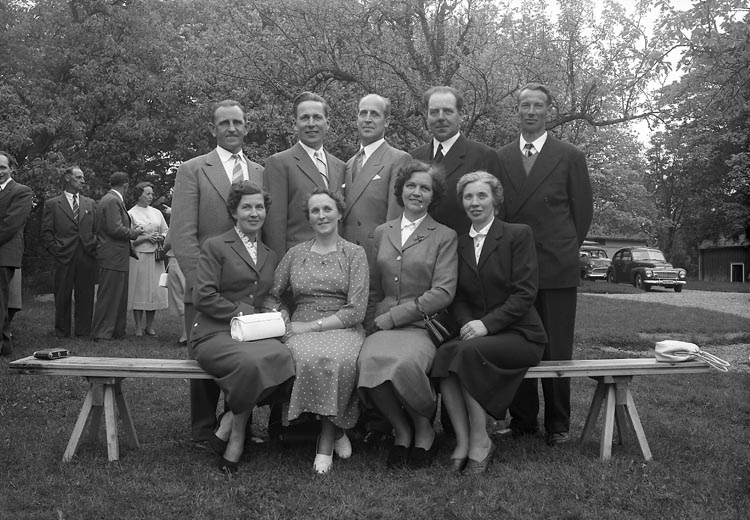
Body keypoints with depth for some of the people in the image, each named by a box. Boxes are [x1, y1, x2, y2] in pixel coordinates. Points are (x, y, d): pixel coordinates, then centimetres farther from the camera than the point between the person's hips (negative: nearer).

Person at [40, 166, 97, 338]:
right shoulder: (52, 204, 6)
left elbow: (97, 230, 15)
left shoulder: (90, 203, 16)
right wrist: (56, 251, -5)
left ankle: (83, 331, 11)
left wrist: (94, 248, 2)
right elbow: (46, 233, 3)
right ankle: (62, 333, 13)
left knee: (86, 297, 3)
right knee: (63, 297, 3)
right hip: (64, 259, -2)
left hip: (87, 257, 2)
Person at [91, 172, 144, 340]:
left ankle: (117, 331, 23)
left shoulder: (112, 199, 18)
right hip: (113, 257, -11)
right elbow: (115, 229, -21)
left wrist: (131, 229, 17)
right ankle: (101, 333, 1)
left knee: (119, 296, 15)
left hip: (116, 257, 11)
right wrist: (133, 233, -8)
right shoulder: (112, 201, -15)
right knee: (109, 296, -5)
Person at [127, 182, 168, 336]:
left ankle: (149, 326, 13)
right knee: (139, 290, -3)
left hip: (155, 257, 4)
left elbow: (166, 231, 18)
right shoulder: (131, 214, 0)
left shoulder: (157, 213, 14)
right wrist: (146, 237, -13)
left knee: (155, 291, 2)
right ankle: (138, 327, 5)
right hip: (138, 257, -4)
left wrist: (161, 237, -3)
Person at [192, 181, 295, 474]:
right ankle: (237, 435, -12)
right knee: (251, 363, -37)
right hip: (215, 333, -5)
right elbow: (203, 296, -6)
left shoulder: (270, 256, 23)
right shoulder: (215, 247, 5)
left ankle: (227, 426, -17)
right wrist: (243, 313, -10)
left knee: (283, 357, -31)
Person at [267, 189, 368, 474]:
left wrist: (311, 326, -10)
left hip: (342, 328, -1)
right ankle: (335, 432, -13)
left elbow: (356, 310, -3)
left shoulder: (355, 253, 5)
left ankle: (326, 442, -17)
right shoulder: (295, 253, 15)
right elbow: (271, 296, 17)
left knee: (339, 360, -36)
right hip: (301, 329, 2)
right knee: (309, 358, -34)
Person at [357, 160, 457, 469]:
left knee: (405, 362, -35)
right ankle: (402, 431, -4)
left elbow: (443, 292, -6)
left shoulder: (445, 237, 5)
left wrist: (390, 317, -11)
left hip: (424, 325, -3)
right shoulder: (381, 233, 18)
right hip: (383, 326, 3)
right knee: (369, 360, -30)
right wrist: (373, 323, 2)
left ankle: (423, 431, -4)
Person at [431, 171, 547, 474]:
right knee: (444, 354, -27)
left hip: (519, 334, -4)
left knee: (470, 351, -31)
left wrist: (487, 323, -19)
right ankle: (462, 441, -22)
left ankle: (480, 441, -18)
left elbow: (525, 293, -10)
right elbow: (458, 298, 12)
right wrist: (467, 323, -10)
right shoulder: (459, 244, 14)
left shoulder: (518, 235, -1)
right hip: (476, 332, 4)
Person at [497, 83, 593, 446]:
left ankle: (558, 423, 15)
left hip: (557, 268, -2)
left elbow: (583, 211, 8)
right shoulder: (500, 158, 11)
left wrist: (564, 251, 7)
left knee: (556, 349, 2)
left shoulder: (570, 157, 6)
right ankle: (522, 420, 16)